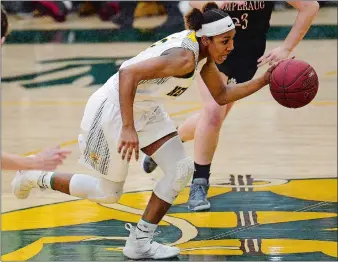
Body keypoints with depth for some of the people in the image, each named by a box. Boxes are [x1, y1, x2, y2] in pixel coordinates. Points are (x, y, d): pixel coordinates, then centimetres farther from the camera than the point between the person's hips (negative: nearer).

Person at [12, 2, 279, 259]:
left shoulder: (203, 51, -1)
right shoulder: (185, 57, -30)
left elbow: (221, 95, 13)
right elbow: (128, 73, -37)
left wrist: (263, 81, 1)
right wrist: (128, 128, -38)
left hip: (145, 110, 9)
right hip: (113, 110, -9)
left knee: (182, 168, -3)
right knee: (108, 194, 6)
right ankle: (36, 178, 25)